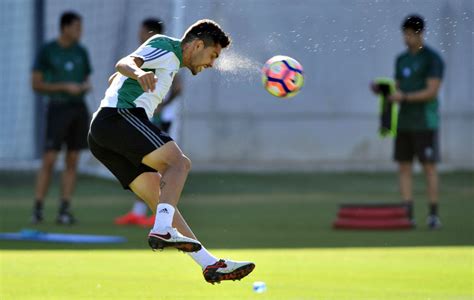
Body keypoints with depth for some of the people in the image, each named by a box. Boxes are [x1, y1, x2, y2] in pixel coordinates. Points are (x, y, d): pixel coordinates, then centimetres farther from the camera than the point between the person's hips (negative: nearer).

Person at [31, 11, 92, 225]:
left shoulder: (81, 52, 10)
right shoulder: (46, 51, -6)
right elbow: (36, 84, -8)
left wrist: (86, 86, -7)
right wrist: (66, 87, -17)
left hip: (79, 109, 5)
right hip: (57, 109, -5)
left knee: (72, 161, 1)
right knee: (49, 160, -10)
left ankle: (64, 211, 4)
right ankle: (37, 210, -4)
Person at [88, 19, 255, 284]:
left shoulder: (169, 62, 31)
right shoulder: (167, 49, 1)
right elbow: (125, 63, -18)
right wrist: (139, 73, -37)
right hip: (119, 115, -10)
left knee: (162, 198, 3)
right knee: (179, 163, -21)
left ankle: (210, 264, -1)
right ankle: (162, 231, -40)